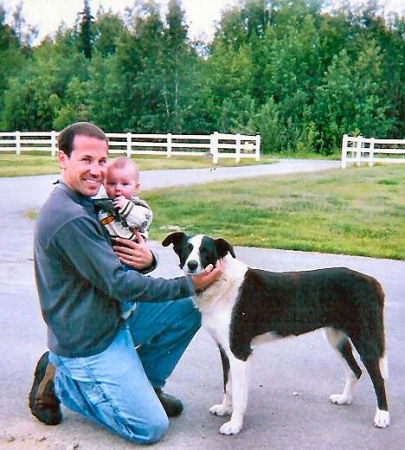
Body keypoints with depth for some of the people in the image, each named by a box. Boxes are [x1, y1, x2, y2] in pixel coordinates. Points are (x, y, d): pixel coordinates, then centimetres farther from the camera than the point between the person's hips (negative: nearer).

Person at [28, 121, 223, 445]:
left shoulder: (84, 206, 7)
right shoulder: (70, 219, -26)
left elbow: (119, 265, 9)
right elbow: (120, 284, -25)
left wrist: (147, 261, -16)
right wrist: (190, 284, -17)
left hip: (112, 319, 10)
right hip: (88, 344, -9)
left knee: (187, 312, 4)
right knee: (151, 428, -7)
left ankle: (143, 384, 16)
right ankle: (59, 383, 4)